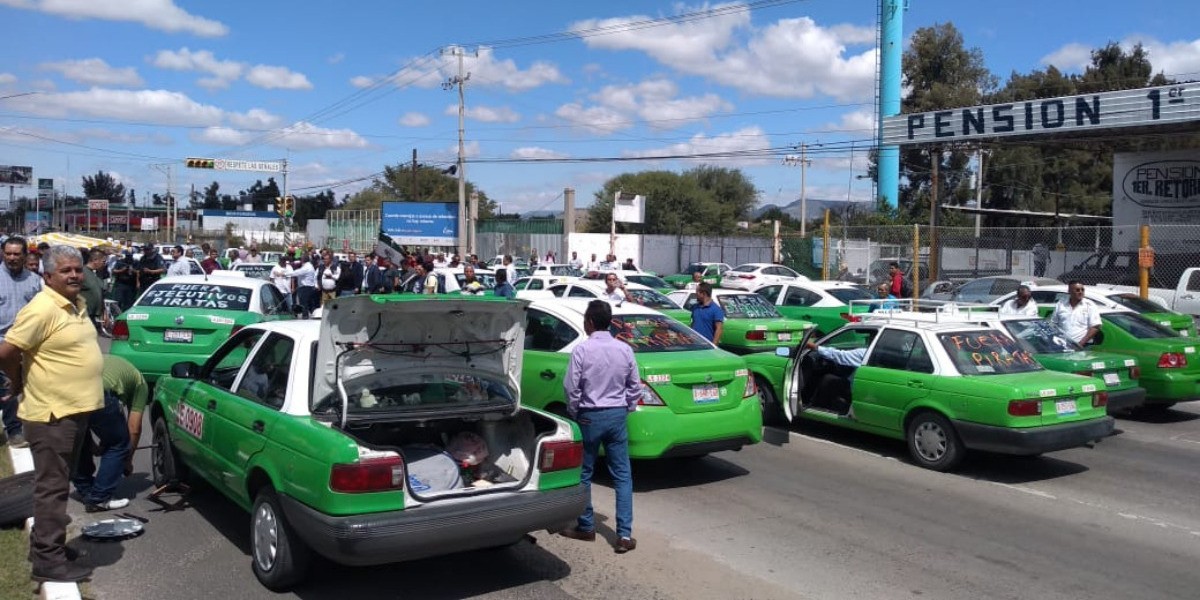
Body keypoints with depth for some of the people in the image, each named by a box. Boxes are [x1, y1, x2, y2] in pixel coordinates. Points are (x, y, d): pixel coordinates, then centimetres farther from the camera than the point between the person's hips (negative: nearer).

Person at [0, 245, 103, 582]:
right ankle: (48, 559, 4)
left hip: (74, 410, 9)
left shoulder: (77, 304, 10)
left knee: (58, 484, 18)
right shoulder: (42, 309, -19)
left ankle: (46, 544, 31)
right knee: (51, 487, -3)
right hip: (51, 414, -9)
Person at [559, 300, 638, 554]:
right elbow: (635, 387, 5)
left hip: (589, 416, -3)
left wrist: (573, 412, 4)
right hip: (617, 415, 3)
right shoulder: (624, 349, -1)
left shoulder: (582, 350, -12)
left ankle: (586, 527, 21)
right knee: (622, 475, 6)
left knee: (584, 473, 12)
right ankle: (625, 534, 1)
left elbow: (571, 386, -11)